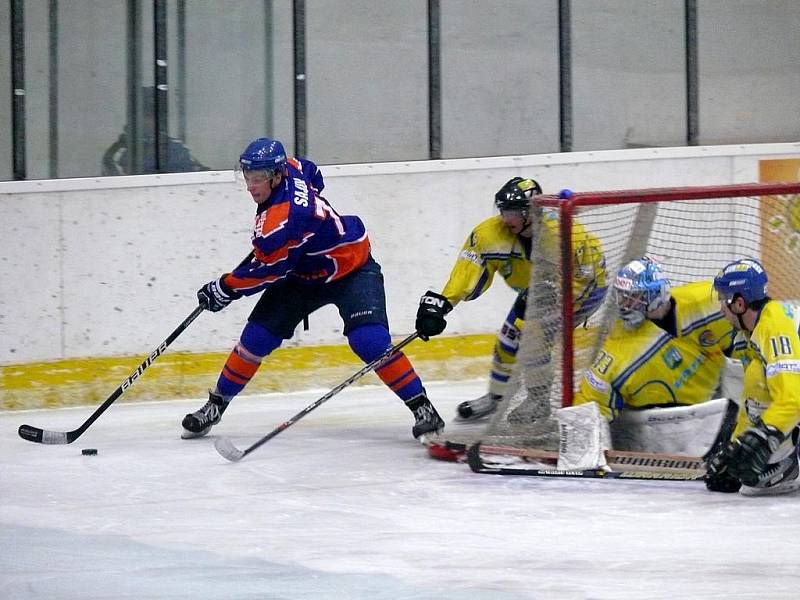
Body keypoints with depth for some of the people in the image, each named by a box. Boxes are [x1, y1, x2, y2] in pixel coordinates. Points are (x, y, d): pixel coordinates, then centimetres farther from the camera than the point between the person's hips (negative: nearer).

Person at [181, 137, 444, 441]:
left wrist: (225, 288, -13)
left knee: (368, 340, -27)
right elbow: (313, 174, 14)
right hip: (304, 274, 9)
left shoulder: (283, 216, -35)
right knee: (257, 335, -1)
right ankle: (216, 404, 10)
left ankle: (422, 407, -18)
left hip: (353, 270, -9)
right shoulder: (288, 168, -11)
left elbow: (268, 269, -26)